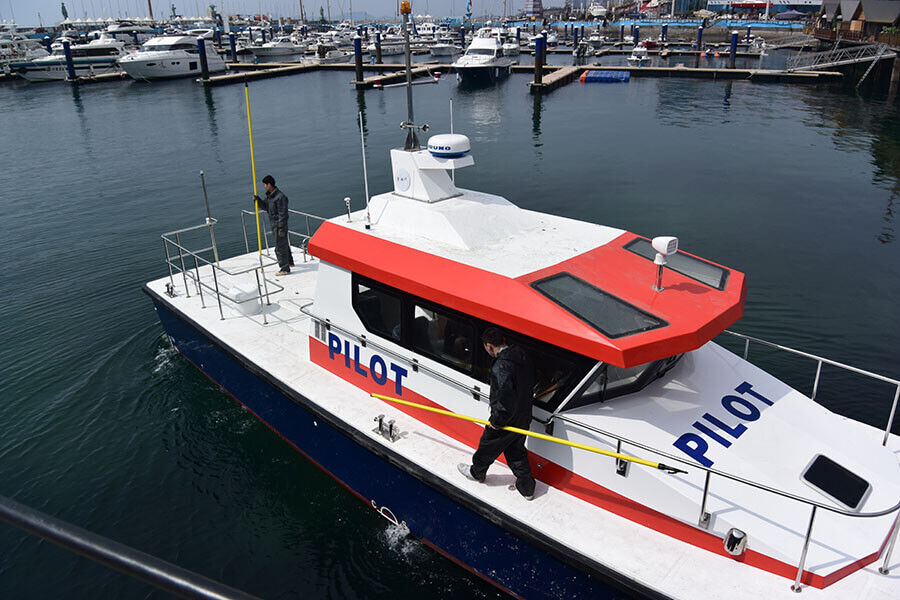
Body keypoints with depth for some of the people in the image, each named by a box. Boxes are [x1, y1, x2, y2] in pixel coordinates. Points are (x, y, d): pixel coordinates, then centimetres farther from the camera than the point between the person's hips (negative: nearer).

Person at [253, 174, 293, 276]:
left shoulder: (280, 197, -22)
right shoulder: (269, 195, 8)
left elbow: (283, 214, -23)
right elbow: (265, 206, 15)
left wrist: (281, 228, -22)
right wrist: (258, 200, -4)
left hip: (280, 225, -10)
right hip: (274, 225, 10)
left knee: (280, 247, -5)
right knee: (284, 244, 24)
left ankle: (285, 269, 2)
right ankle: (290, 262, 41)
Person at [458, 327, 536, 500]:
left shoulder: (500, 367, -31)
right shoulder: (522, 357, -3)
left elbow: (505, 400, -33)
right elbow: (530, 383, 10)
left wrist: (496, 421, -18)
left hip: (507, 420, -7)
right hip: (524, 418, 8)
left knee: (488, 446, 19)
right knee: (516, 450, 23)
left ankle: (477, 472, 44)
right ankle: (526, 487, 31)